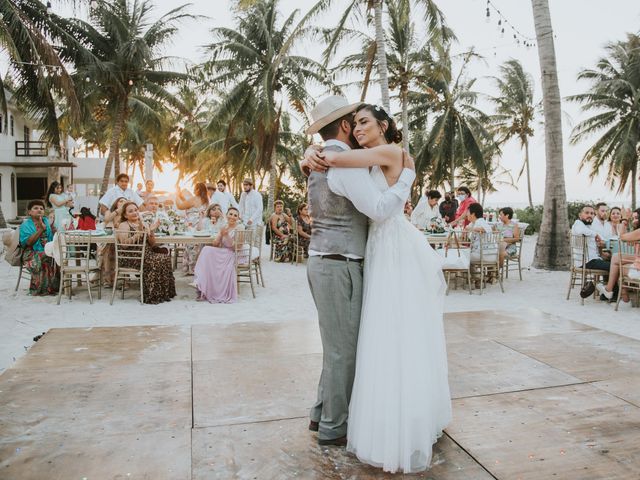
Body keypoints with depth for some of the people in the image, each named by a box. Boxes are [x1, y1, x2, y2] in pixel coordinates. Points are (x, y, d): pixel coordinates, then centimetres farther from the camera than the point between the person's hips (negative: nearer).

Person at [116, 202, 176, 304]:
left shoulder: (144, 225, 19)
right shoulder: (124, 225, 1)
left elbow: (152, 245, 16)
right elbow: (124, 243, -17)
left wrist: (151, 234, -3)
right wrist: (139, 233, -19)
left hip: (147, 254, 6)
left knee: (165, 258, -20)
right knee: (155, 262, -30)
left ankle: (164, 293, -16)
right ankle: (152, 295, -21)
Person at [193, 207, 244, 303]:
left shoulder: (240, 227, -3)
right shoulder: (224, 228, 14)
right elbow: (215, 244, 6)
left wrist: (226, 235, -23)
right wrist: (220, 235, -13)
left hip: (232, 255, -6)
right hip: (222, 254, 6)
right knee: (207, 250, -24)